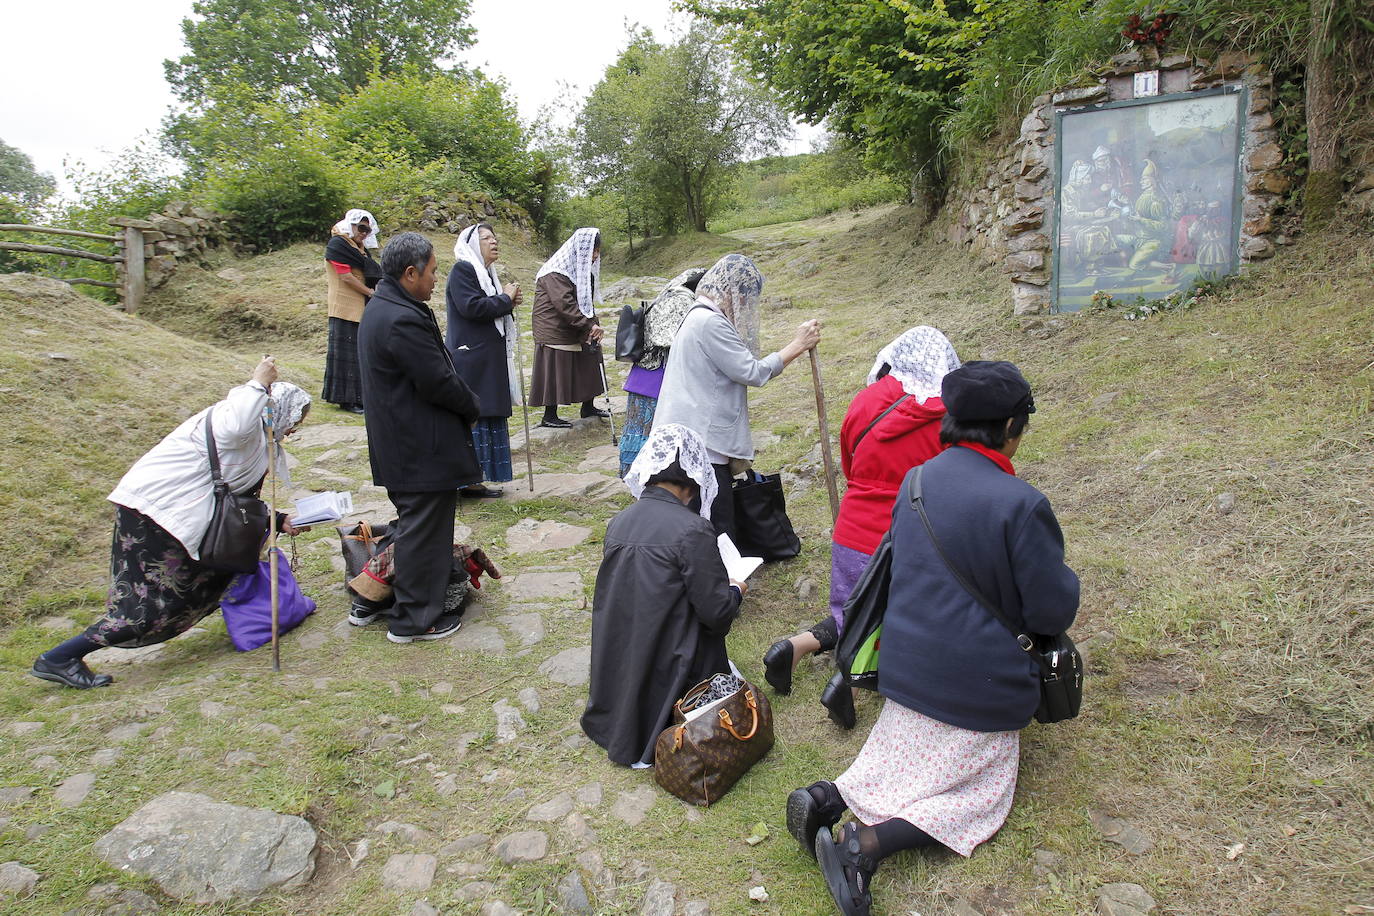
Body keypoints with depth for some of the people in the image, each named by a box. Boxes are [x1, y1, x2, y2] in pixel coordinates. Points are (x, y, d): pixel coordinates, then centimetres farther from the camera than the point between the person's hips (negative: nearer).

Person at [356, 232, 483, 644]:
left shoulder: (379, 308, 12)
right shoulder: (404, 320, -23)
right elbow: (439, 382, -21)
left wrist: (465, 404, 10)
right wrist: (473, 408, -3)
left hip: (397, 446, 11)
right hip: (423, 450, -11)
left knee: (410, 525, 23)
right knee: (424, 531, 3)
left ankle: (370, 602, 32)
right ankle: (413, 620, 16)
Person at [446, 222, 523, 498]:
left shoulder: (486, 273, 19)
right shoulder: (462, 270, -9)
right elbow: (471, 307, -22)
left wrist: (509, 303, 5)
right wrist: (506, 299, -10)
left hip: (490, 360, 10)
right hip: (470, 360, -10)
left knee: (487, 419, 10)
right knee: (470, 420, -8)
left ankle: (472, 481, 16)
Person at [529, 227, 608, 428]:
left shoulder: (584, 269, 13)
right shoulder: (555, 272, -18)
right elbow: (564, 303, -26)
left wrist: (594, 325, 0)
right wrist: (589, 325, -28)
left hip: (576, 333, 9)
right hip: (554, 332, -9)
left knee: (589, 366, 14)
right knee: (556, 372, -4)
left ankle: (588, 406, 29)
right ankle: (549, 416, 6)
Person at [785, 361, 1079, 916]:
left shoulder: (917, 480, -2)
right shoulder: (1019, 503, -22)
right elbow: (1053, 610, -14)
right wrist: (1063, 578, 7)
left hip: (908, 667, 6)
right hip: (980, 682, -5)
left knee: (899, 765, 23)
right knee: (974, 793, 12)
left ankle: (828, 798, -4)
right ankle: (864, 844, -10)